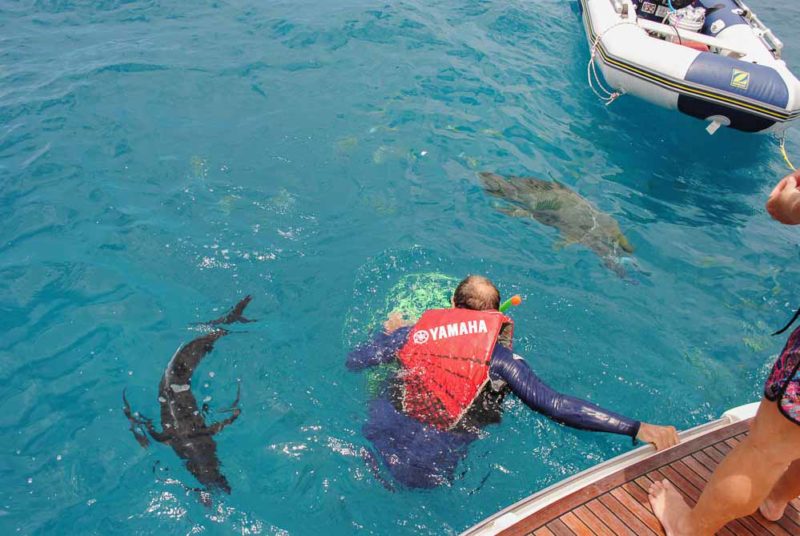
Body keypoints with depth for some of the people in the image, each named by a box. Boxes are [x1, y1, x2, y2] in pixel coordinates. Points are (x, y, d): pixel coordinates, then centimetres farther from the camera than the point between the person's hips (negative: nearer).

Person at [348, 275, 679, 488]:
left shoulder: (412, 334, -4)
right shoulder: (498, 358, -10)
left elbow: (354, 361, 6)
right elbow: (557, 407, -18)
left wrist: (390, 333, 25)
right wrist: (637, 428, -15)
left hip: (378, 446, 3)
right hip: (431, 474, -2)